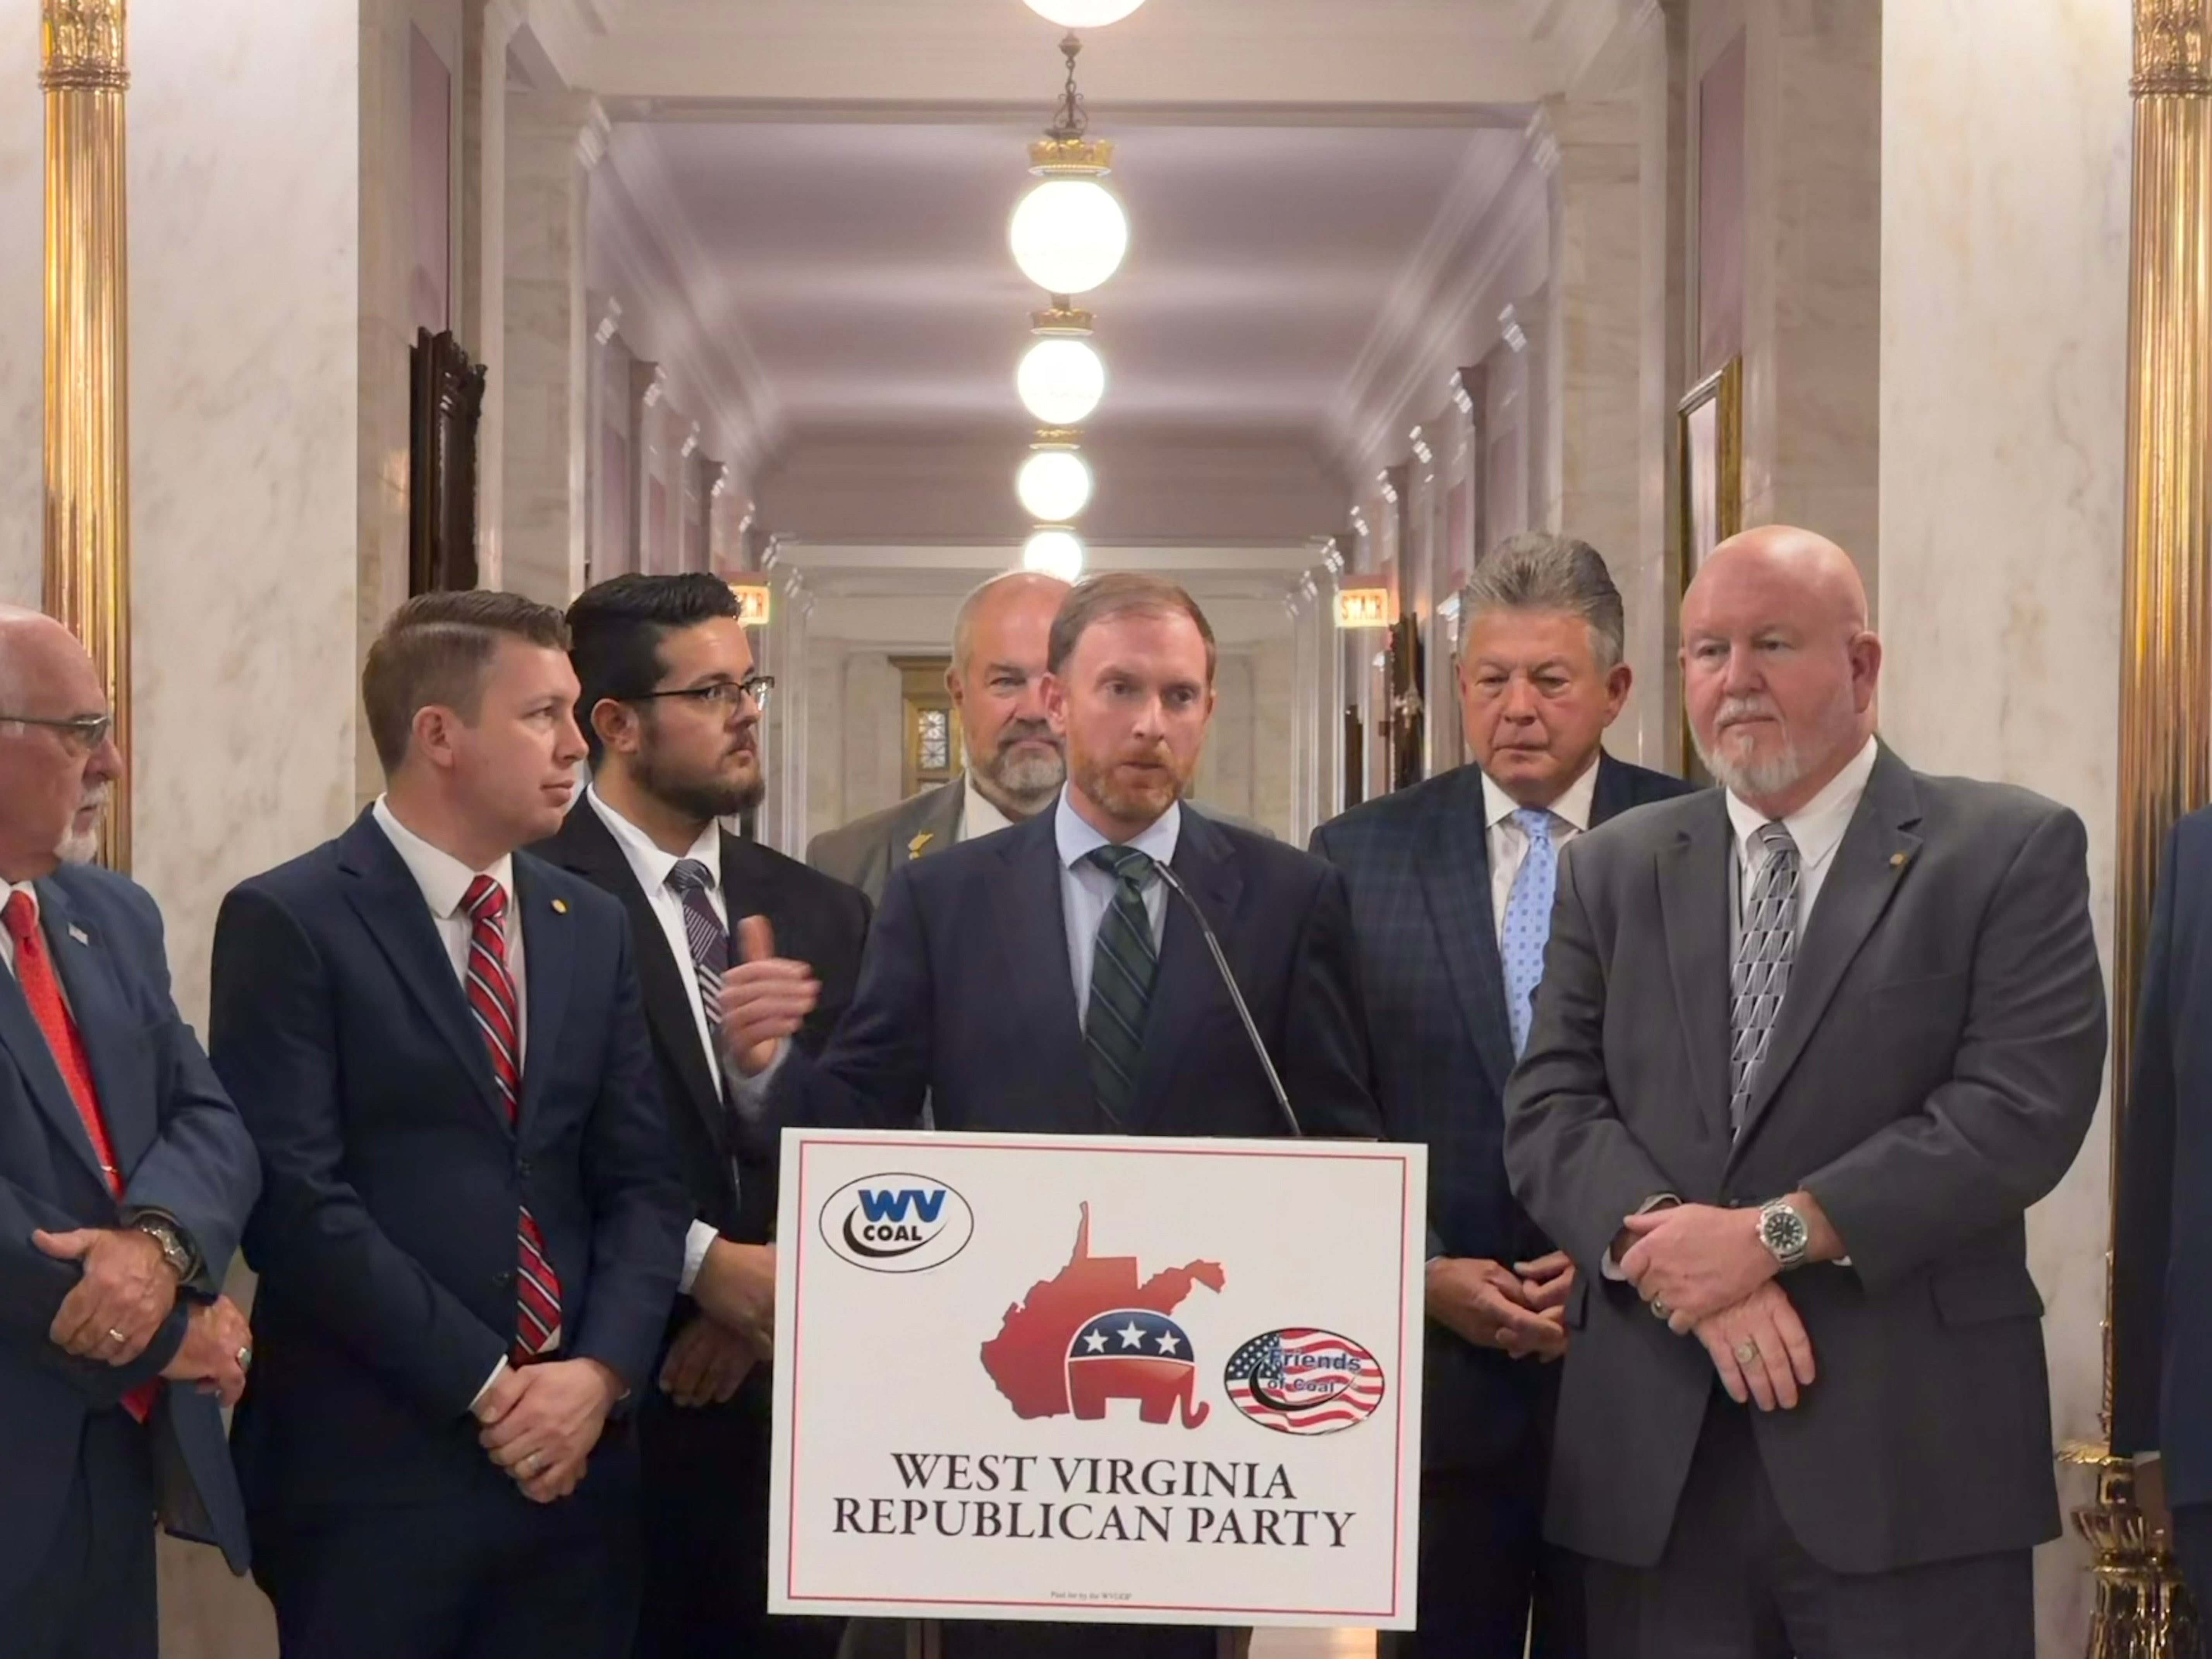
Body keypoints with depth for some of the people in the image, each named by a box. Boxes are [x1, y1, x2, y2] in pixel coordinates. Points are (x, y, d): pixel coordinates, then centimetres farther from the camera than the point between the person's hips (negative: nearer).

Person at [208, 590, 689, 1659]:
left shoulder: (592, 927, 13)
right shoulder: (288, 923, -6)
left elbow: (640, 1182, 10)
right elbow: (298, 1199, -13)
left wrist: (601, 1373, -7)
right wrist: (486, 1387, -13)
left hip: (573, 1459, 5)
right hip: (370, 1469, -5)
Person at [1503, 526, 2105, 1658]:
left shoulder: (2010, 851, 1)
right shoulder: (1614, 868, 13)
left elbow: (2025, 1106, -10)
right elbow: (1548, 1111, 5)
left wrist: (1777, 1233, -15)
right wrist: (1666, 1234, -14)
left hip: (1911, 1462, -3)